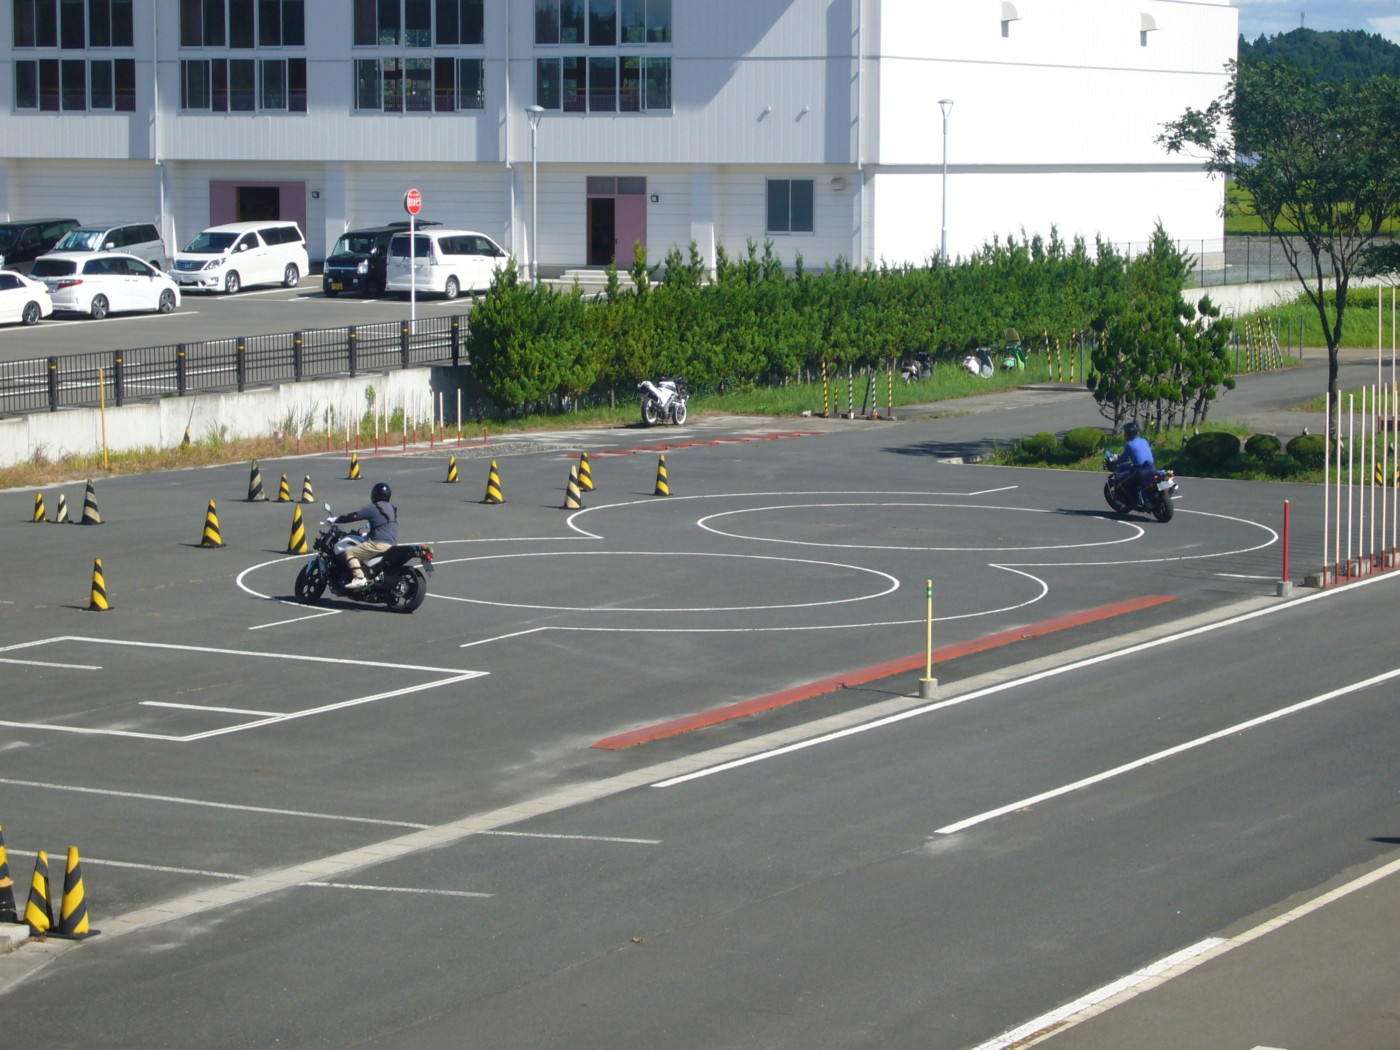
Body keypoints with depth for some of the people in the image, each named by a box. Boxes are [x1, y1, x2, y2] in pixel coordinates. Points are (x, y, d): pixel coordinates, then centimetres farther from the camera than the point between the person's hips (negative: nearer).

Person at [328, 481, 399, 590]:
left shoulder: (372, 508, -3)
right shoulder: (392, 509, 22)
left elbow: (354, 516, -4)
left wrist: (334, 520, 7)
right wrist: (368, 533, 47)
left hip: (379, 543, -9)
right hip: (392, 544, 9)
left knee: (350, 553, -7)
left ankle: (359, 578, -24)